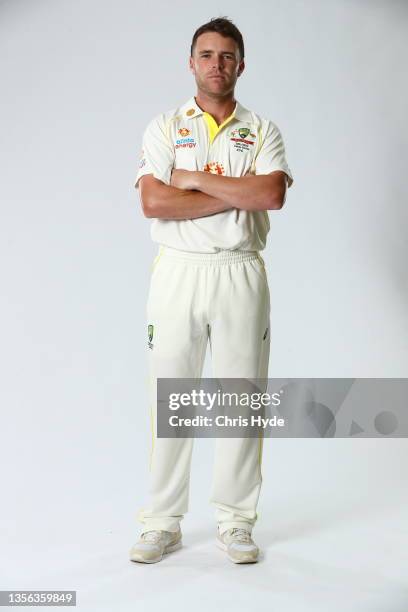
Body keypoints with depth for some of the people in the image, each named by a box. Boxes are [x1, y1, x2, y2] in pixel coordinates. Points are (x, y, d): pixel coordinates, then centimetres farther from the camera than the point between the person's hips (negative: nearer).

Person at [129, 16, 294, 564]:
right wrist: (238, 194, -10)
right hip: (177, 272, 0)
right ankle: (163, 523, 13)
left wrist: (197, 178, -10)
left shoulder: (263, 131, 8)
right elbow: (154, 202, -11)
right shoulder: (164, 128, 6)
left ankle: (236, 521, 17)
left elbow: (272, 194, -12)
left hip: (241, 274, 1)